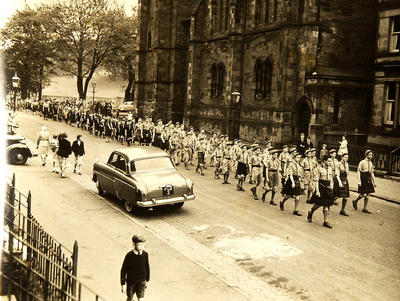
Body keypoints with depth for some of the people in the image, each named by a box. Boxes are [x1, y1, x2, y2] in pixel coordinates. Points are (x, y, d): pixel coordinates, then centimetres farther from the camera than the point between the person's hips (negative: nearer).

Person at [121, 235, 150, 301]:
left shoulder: (145, 254, -9)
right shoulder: (129, 256, -18)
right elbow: (123, 270, -9)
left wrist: (147, 280, 13)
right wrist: (122, 284, -6)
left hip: (141, 282, 1)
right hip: (131, 282, -1)